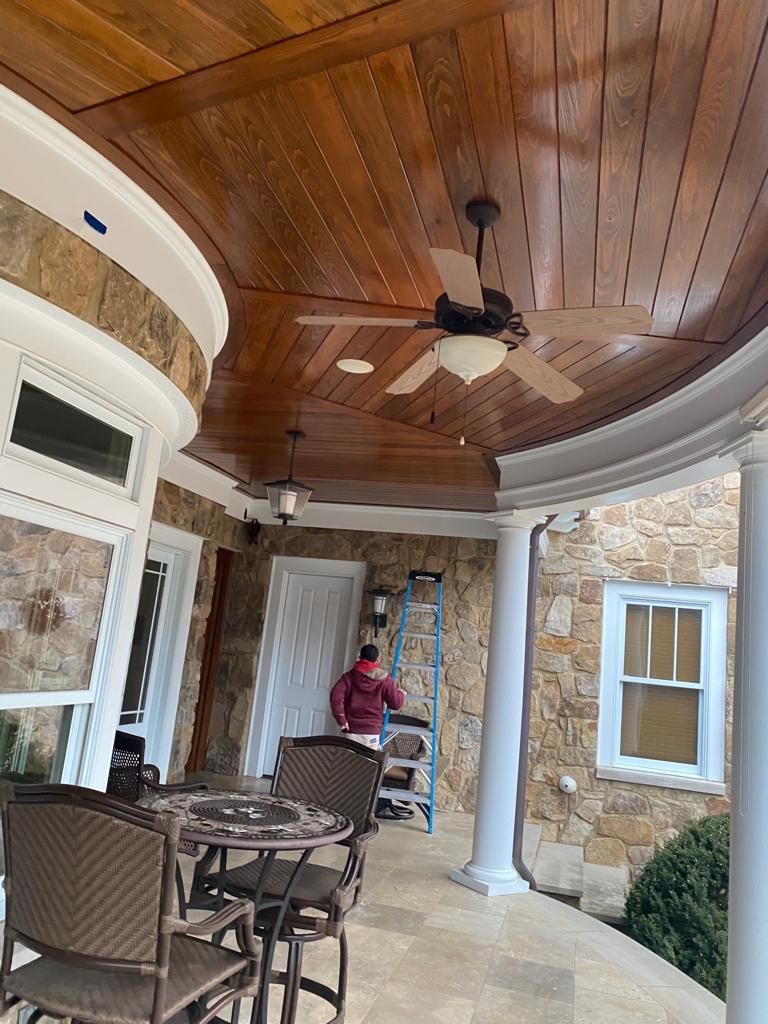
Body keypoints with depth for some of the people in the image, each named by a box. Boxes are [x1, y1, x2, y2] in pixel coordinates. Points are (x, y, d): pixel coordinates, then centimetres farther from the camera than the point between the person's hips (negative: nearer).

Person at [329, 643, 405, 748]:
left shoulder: (349, 676, 1)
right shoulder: (384, 679, -1)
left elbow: (336, 696, -12)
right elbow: (396, 703, -2)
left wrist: (341, 720, -7)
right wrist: (401, 694, 19)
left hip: (352, 729, 1)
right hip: (372, 730, -1)